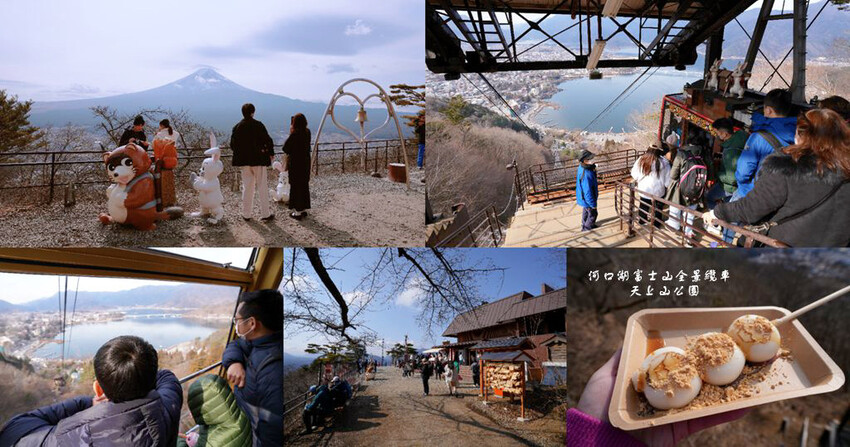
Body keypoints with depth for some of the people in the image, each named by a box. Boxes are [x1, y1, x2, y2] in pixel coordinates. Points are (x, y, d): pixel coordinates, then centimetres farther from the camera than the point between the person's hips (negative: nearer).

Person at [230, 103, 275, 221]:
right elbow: (267, 140, -10)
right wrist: (271, 153, 4)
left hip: (244, 161, 4)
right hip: (258, 160, -4)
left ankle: (246, 214, 16)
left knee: (247, 187, 13)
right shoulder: (258, 125, -11)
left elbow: (232, 145, 4)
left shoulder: (237, 127, 0)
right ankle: (265, 214, 8)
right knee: (262, 187, 5)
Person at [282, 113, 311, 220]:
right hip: (305, 162, 6)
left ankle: (298, 212, 7)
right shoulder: (307, 132, 0)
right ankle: (304, 208, 24)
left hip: (295, 163, -6)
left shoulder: (294, 134, -19)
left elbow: (285, 148, -15)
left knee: (296, 186, 3)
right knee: (304, 185, 16)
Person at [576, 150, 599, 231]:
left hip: (583, 196, 9)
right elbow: (587, 192, -32)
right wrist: (593, 204, -23)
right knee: (593, 214, 15)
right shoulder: (586, 175, -40)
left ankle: (585, 225, 53)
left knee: (586, 211, 31)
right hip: (587, 199, -9)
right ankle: (587, 228, 35)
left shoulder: (582, 167, -11)